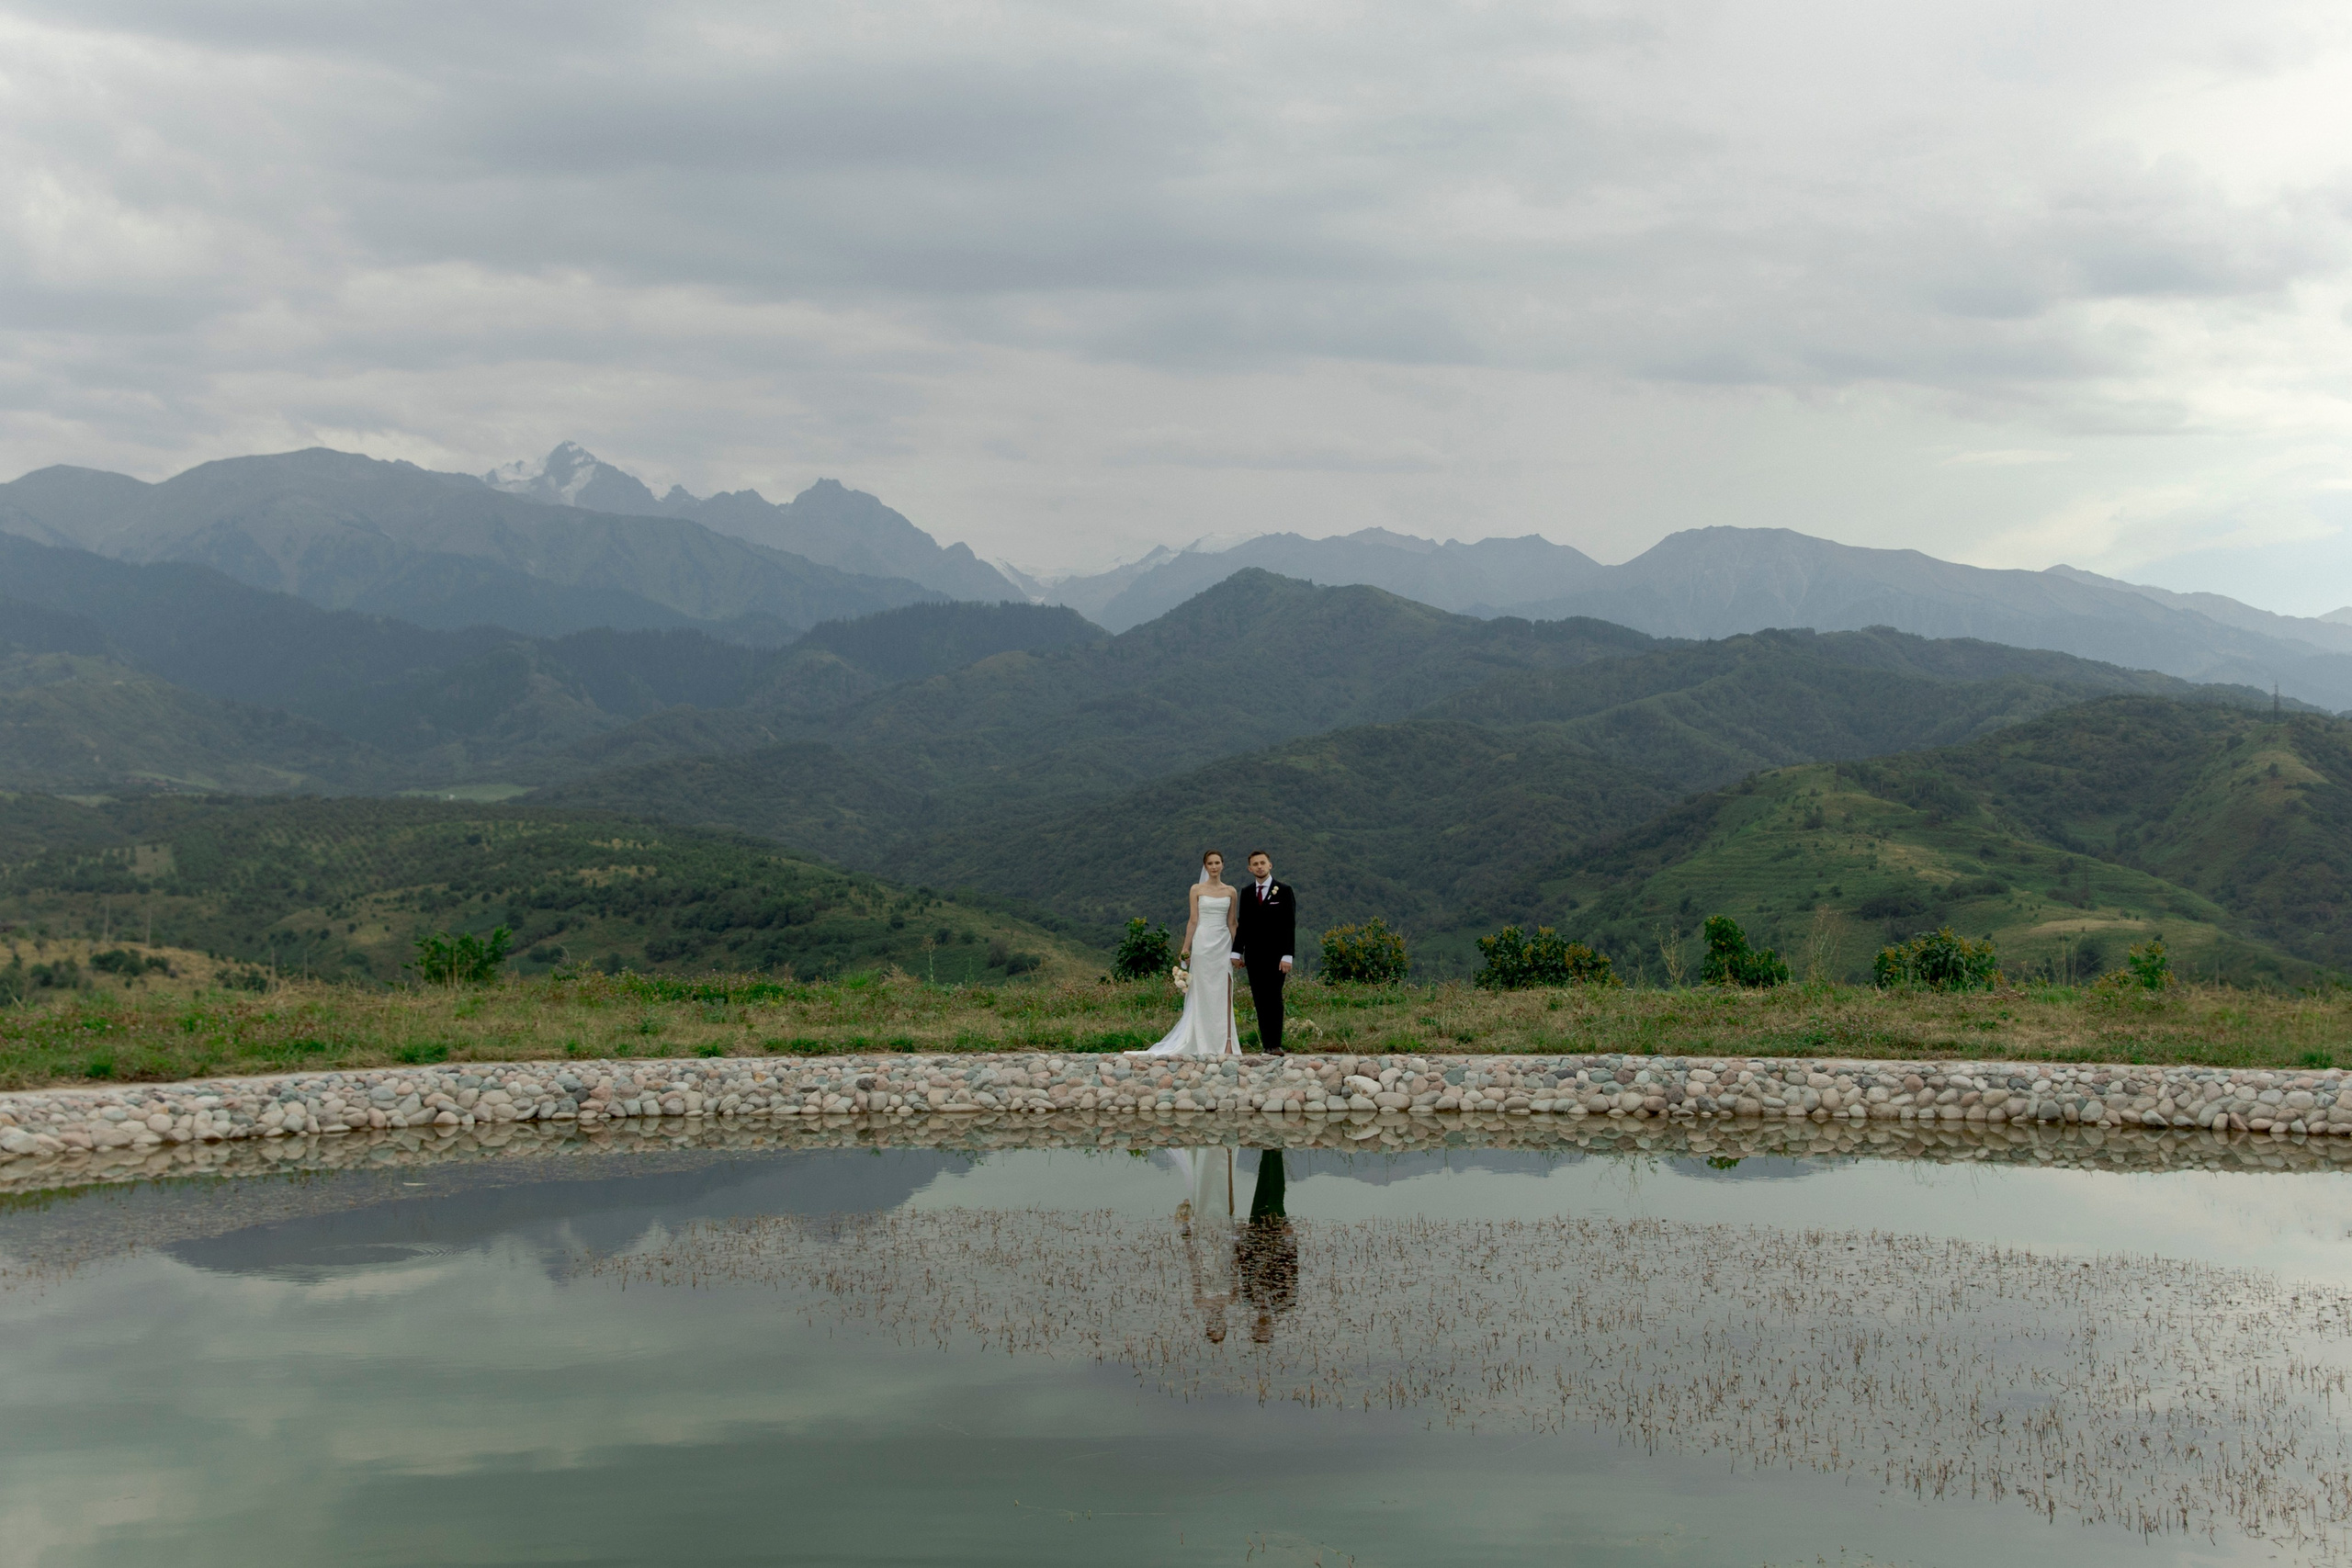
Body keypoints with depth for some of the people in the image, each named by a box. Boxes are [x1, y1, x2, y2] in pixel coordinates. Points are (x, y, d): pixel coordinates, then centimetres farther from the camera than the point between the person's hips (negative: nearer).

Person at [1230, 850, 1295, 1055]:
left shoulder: (1284, 891, 0)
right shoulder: (1246, 892, 11)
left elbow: (1290, 924, -4)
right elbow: (1242, 924, 14)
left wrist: (1287, 955, -11)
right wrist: (1237, 951, 4)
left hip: (1275, 954, -3)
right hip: (1254, 955, 4)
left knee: (1273, 998, -7)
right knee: (1260, 1000, 1)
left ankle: (1275, 1044, -5)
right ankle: (1266, 1042, 2)